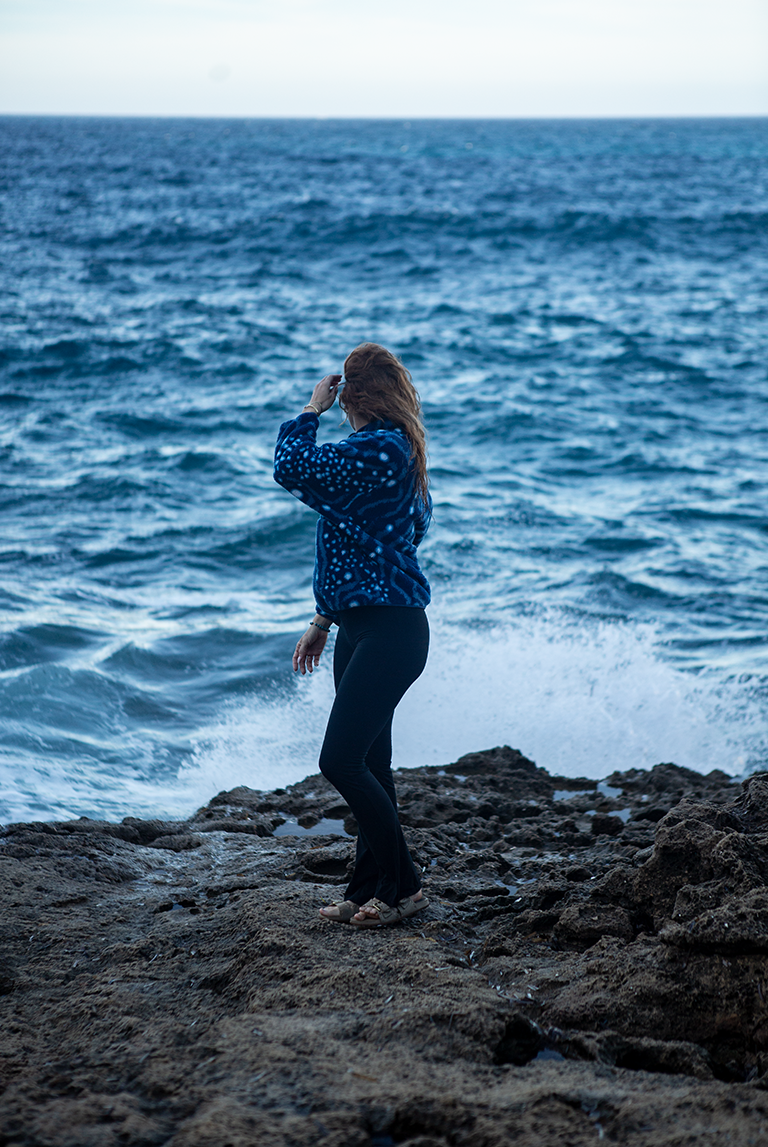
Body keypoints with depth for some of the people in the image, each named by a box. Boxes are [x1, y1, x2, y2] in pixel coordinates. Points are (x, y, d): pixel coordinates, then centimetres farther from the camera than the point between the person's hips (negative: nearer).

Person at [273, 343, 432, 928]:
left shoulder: (381, 448, -15)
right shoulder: (380, 448, 17)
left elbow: (293, 469, -24)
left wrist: (313, 408, -7)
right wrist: (323, 623, 25)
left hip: (389, 632, -10)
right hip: (362, 629, 10)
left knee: (341, 760, -12)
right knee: (368, 766, 12)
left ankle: (403, 886, -2)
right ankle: (370, 889, 19)